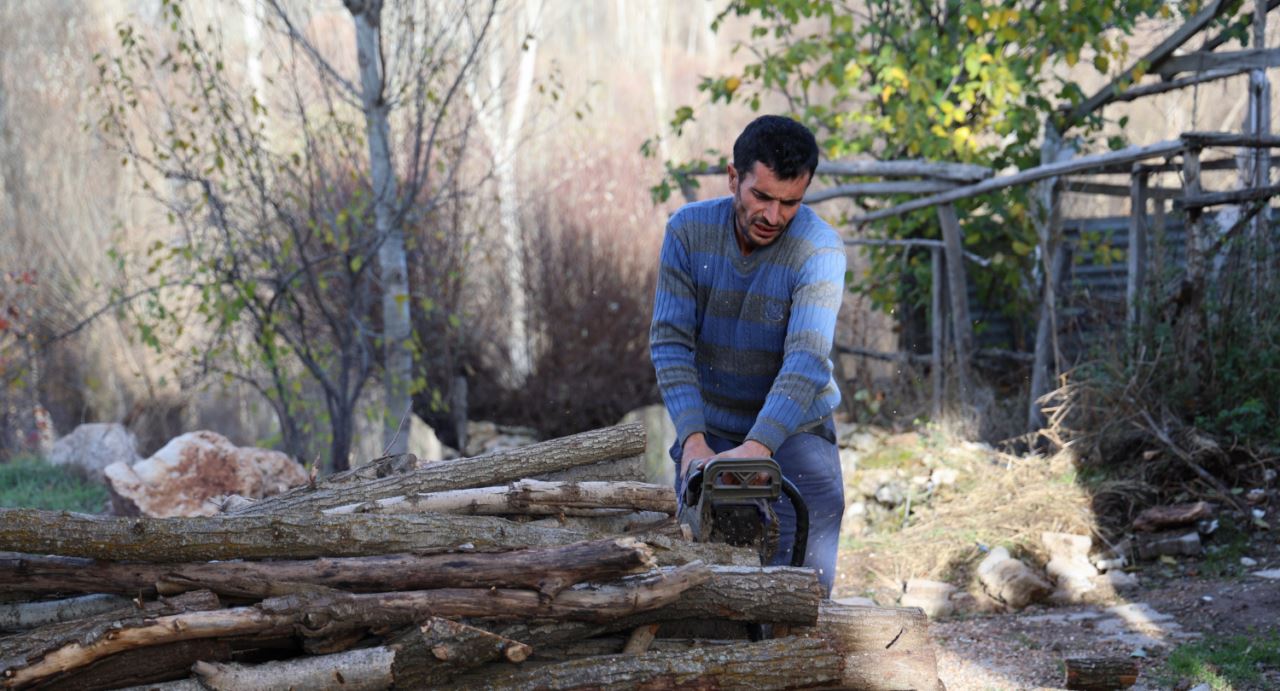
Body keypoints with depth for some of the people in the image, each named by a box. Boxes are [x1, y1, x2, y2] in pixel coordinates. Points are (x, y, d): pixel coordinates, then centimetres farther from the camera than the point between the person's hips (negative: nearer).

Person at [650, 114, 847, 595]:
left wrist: (757, 447, -44)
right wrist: (693, 441, -30)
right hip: (710, 428, 2)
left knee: (807, 579, -15)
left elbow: (806, 359, -30)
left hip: (795, 428, -2)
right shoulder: (688, 231, -10)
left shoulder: (819, 249, -19)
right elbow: (670, 341, -16)